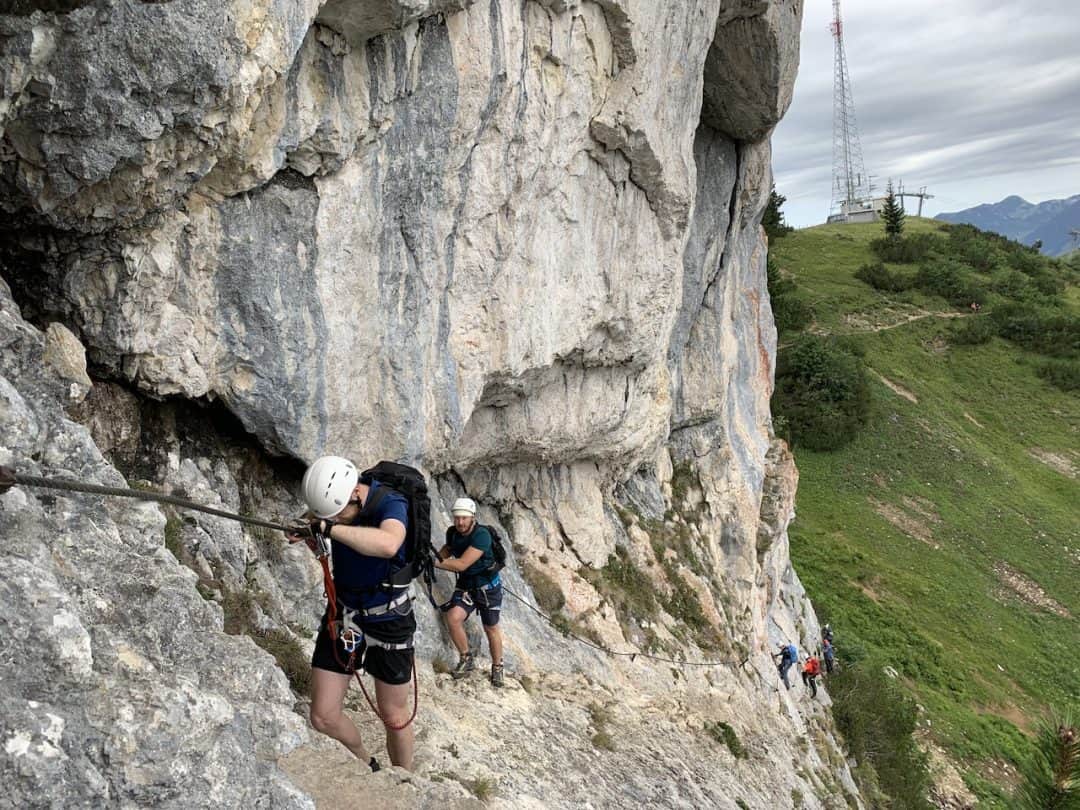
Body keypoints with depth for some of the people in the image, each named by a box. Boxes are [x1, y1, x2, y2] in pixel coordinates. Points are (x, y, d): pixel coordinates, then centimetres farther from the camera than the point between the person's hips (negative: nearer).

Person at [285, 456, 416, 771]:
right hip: (342, 614, 5)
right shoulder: (332, 501, -9)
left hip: (388, 620, -4)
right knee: (323, 717, 2)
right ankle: (366, 765, 31)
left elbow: (388, 545, -49)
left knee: (394, 718, 10)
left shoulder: (391, 503, -25)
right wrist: (308, 534, -10)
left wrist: (331, 528, -52)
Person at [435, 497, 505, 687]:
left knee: (491, 630, 9)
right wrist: (436, 556, -5)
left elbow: (461, 564, -34)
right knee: (453, 618, -21)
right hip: (465, 585, 4)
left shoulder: (481, 535, -29)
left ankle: (497, 668, 33)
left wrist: (434, 562, -32)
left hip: (488, 586, -4)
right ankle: (467, 659, 1)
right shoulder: (452, 533, -9)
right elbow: (448, 549, 15)